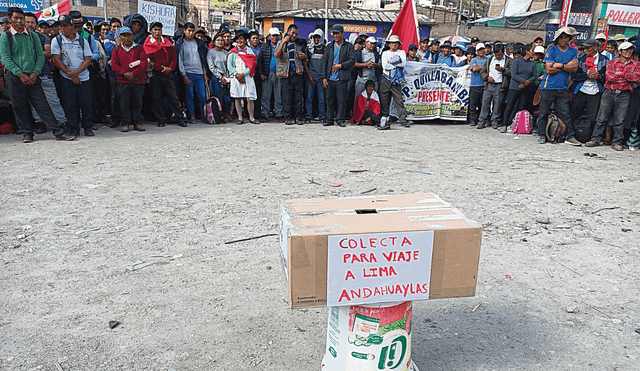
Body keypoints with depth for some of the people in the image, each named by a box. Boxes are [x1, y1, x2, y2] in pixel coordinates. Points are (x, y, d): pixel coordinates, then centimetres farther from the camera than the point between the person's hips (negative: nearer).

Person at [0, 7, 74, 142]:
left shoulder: (32, 35, 11)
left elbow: (40, 56, 7)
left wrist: (35, 73, -8)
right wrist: (21, 74, -15)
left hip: (32, 77, 1)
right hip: (14, 77, -1)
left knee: (42, 105, -2)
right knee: (20, 106, 3)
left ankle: (59, 132, -6)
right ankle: (26, 133, 14)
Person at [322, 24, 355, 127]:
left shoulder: (349, 46, 4)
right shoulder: (329, 46, 14)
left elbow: (352, 61, -4)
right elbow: (325, 62, 13)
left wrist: (340, 66, -12)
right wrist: (324, 77, 5)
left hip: (342, 79, -3)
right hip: (330, 78, 3)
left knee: (341, 100, -1)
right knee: (330, 100, 5)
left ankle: (340, 120, 8)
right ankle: (329, 120, 12)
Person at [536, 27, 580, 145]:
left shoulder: (573, 51, 11)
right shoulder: (551, 50, -1)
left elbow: (575, 68, -1)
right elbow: (549, 69, -10)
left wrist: (560, 65, -11)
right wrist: (567, 66, -6)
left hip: (563, 88, 2)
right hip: (548, 87, -2)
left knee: (565, 113, 1)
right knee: (544, 112, 3)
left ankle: (571, 136, 5)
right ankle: (542, 135, 14)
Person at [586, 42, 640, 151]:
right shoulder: (612, 62, 9)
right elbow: (609, 77, -7)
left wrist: (620, 73, -6)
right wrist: (628, 77, -4)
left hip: (624, 94, 0)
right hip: (609, 92, 0)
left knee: (619, 121, 0)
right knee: (601, 118, -1)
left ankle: (617, 142, 7)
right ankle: (595, 139, 6)